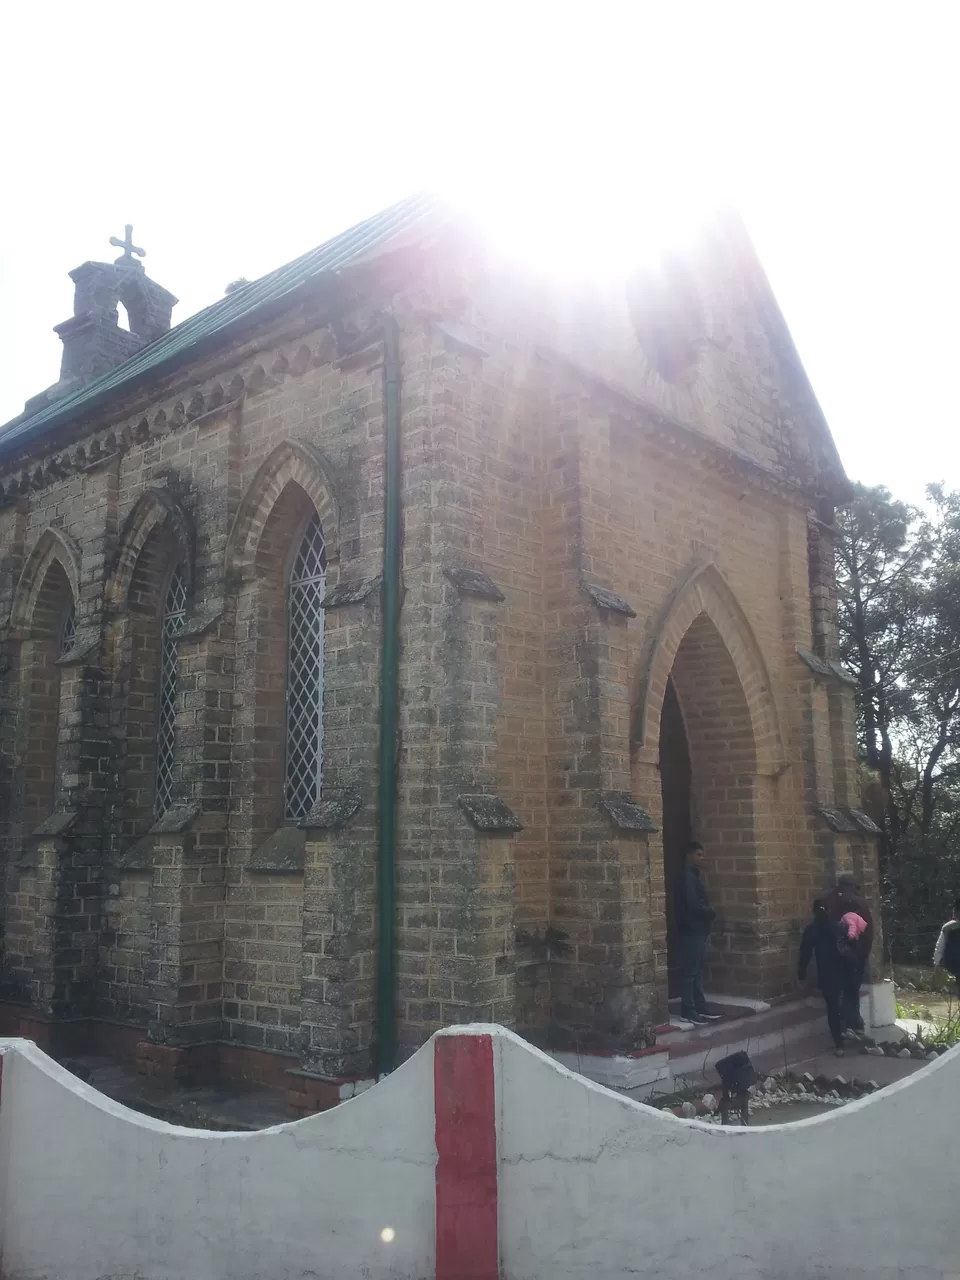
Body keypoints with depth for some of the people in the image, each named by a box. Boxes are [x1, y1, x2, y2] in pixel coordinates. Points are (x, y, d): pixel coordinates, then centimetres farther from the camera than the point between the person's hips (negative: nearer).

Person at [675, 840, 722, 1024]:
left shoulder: (694, 875, 17)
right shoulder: (686, 876, -15)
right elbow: (692, 905, -22)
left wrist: (709, 913, -1)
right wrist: (712, 913, -6)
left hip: (697, 930, 10)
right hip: (691, 930, -10)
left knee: (697, 971, 13)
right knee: (690, 972, -6)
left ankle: (700, 1009, 19)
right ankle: (688, 1011, -3)